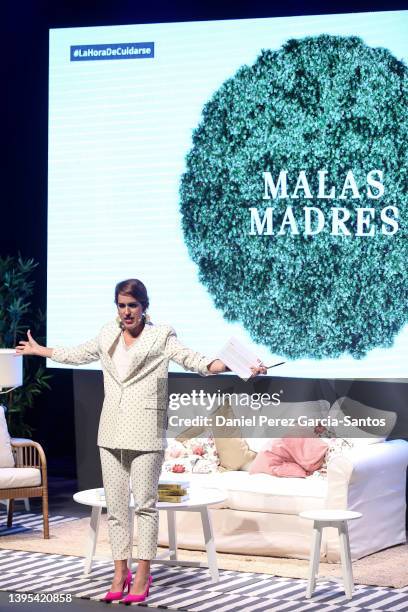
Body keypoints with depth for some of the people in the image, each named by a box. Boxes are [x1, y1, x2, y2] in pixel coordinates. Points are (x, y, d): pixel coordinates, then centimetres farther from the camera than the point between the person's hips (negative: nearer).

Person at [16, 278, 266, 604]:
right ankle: (120, 572, 14)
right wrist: (39, 350, 37)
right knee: (115, 504, 7)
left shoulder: (161, 336, -2)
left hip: (146, 432, -5)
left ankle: (143, 574, 6)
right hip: (112, 430, 5)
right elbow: (80, 354, 28)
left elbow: (193, 359, -11)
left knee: (145, 502, -2)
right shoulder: (109, 333, 13)